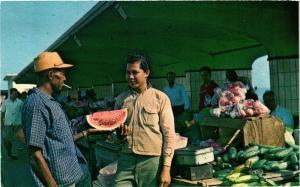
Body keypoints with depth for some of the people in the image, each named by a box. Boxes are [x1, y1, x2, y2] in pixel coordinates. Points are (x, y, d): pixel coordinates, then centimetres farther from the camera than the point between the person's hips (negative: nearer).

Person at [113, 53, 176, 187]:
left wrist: (166, 168, -10)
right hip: (126, 160, 3)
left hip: (152, 161, -3)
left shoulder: (160, 98, -2)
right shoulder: (121, 99, 10)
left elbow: (169, 135, -4)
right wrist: (120, 134, -2)